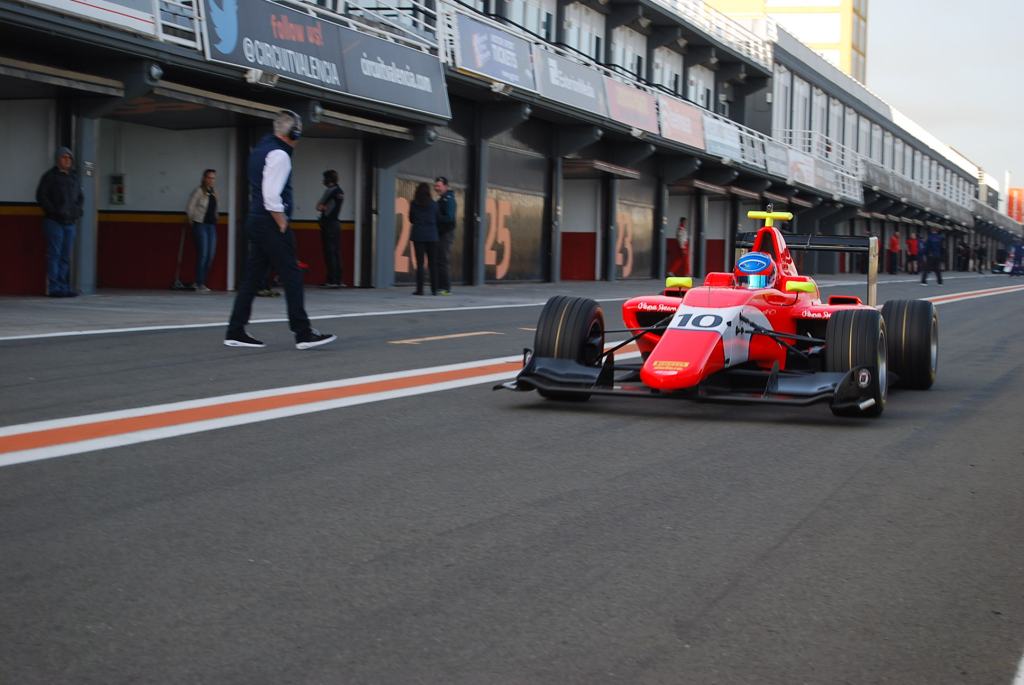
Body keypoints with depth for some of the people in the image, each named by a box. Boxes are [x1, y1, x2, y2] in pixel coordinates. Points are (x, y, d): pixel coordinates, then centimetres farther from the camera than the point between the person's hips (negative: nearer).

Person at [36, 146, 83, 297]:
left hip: (70, 222, 5)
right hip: (54, 222, -5)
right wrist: (54, 211, -12)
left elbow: (80, 197, 24)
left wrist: (77, 209, 4)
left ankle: (64, 286, 7)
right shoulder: (50, 176, 1)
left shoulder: (74, 177, 16)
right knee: (54, 254, -7)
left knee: (66, 256, 5)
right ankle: (54, 287, -8)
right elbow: (41, 196, -3)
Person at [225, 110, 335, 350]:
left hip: (256, 222, 9)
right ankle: (303, 334, -6)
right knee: (292, 277, -6)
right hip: (271, 223, -9)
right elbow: (271, 196, -22)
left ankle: (235, 332, 9)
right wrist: (283, 226, -13)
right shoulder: (278, 155, -13)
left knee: (253, 278, 10)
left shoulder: (260, 149, 16)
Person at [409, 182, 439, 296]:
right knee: (433, 263, 5)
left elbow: (411, 219, 7)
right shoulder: (433, 204, -1)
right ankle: (434, 289, 3)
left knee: (419, 263, 0)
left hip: (418, 236, -1)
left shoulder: (413, 204, -1)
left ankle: (419, 289, -4)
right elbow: (438, 219, 7)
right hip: (431, 236, 1)